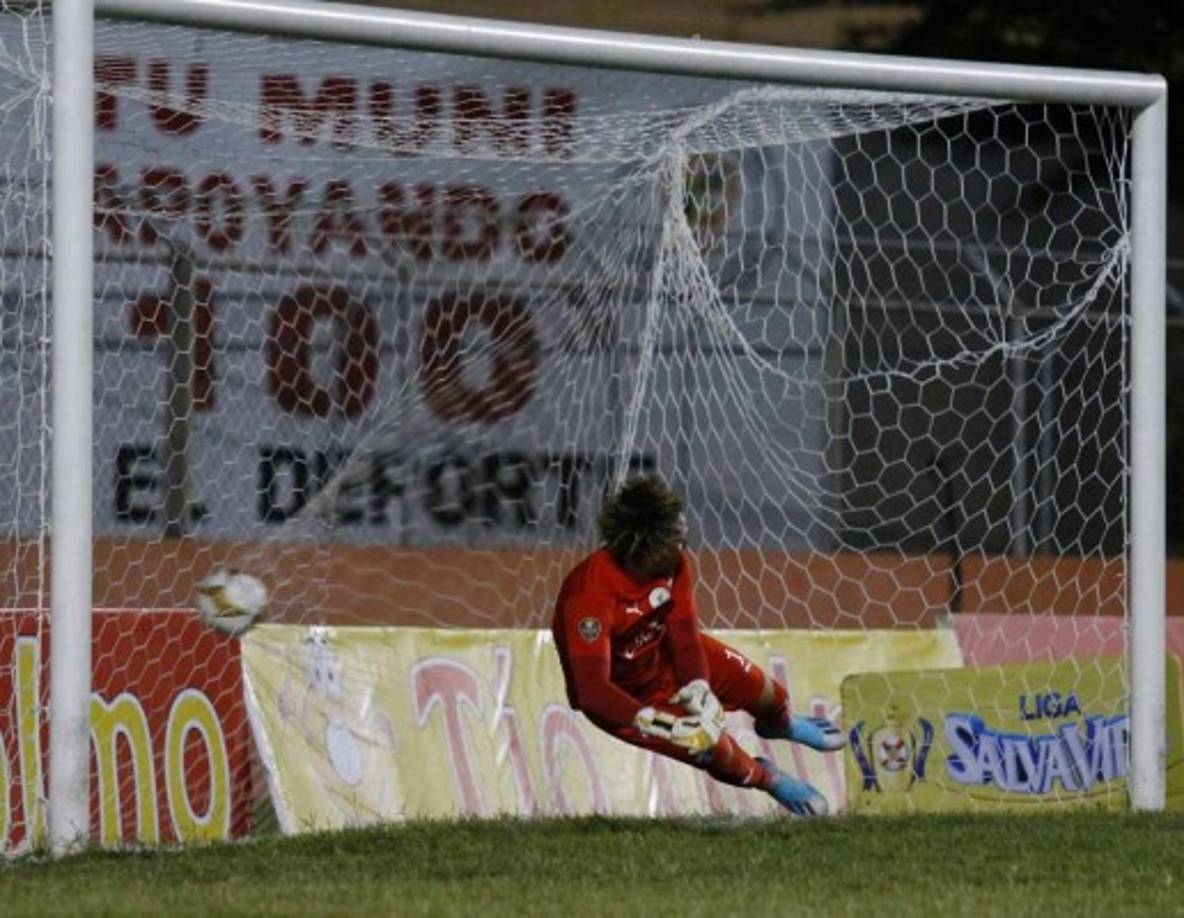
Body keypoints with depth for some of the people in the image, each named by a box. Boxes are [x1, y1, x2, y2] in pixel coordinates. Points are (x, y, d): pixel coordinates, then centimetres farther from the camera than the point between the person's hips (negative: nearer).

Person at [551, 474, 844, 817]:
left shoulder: (672, 562, -20)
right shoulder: (591, 593, -40)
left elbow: (683, 629, -14)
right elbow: (592, 688, -42)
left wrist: (698, 686, -31)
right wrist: (658, 724, -49)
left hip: (663, 653, 6)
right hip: (620, 693, -6)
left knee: (766, 693, 9)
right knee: (713, 748, -17)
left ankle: (782, 724, 48)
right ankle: (766, 778, 18)